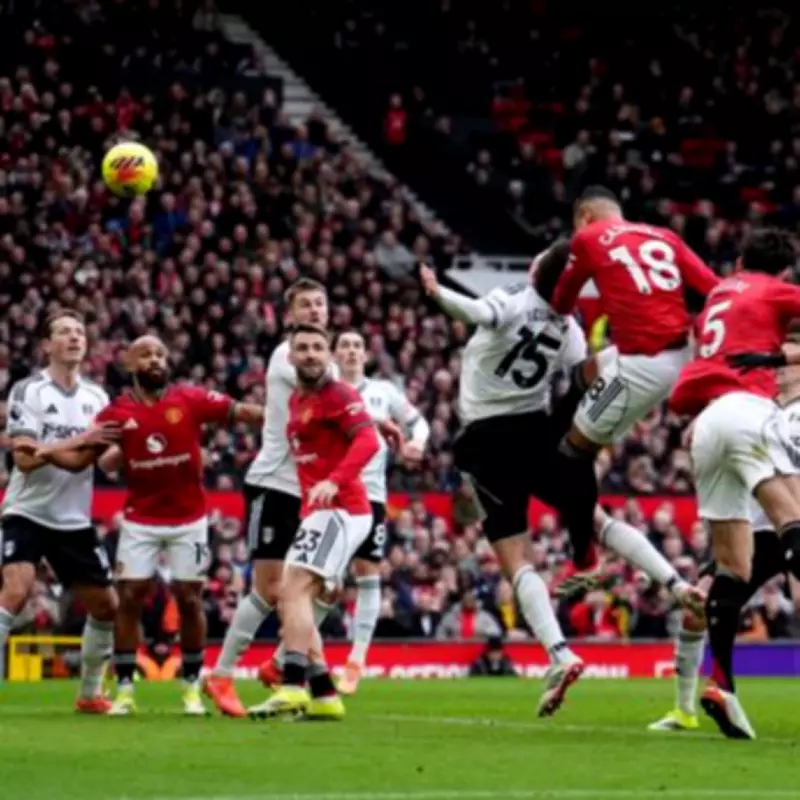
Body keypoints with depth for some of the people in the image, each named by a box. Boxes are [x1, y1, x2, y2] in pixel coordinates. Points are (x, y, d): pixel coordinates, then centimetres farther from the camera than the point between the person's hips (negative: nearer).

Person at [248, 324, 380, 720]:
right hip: (317, 513, 9)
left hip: (340, 510, -9)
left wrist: (334, 481, -34)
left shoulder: (337, 394, -9)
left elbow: (368, 441, -21)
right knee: (292, 598, 9)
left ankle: (293, 687, -27)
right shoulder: (296, 400, 16)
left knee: (296, 589, -19)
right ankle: (324, 696, 10)